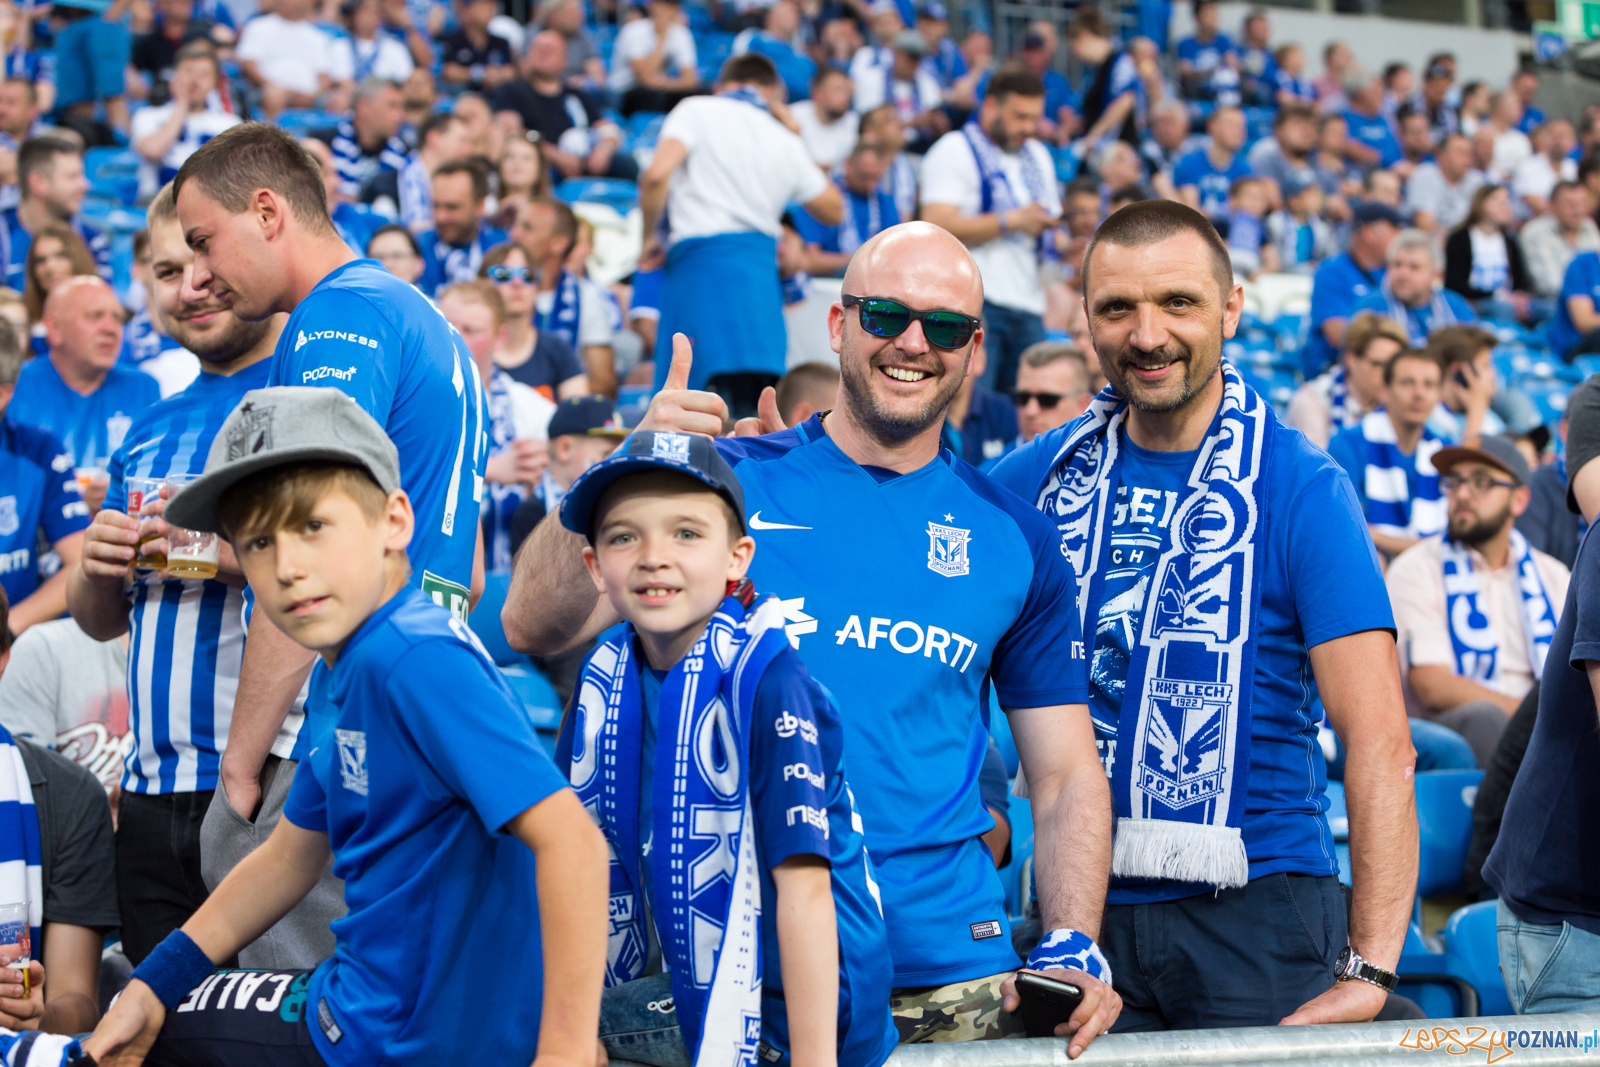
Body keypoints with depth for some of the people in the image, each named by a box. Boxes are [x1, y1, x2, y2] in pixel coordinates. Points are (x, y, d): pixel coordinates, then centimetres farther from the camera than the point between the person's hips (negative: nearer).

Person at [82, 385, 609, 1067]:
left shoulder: (417, 660, -23)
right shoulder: (354, 670, 8)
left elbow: (572, 841, -30)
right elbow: (290, 858, 20)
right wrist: (154, 984, 16)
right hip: (372, 999, 9)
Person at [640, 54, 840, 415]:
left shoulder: (697, 111, 7)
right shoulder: (786, 141, 20)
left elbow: (656, 175, -10)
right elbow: (833, 210, 33)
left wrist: (650, 236, 6)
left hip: (700, 259, -4)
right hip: (762, 264, 4)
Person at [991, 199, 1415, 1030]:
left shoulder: (1302, 490, -6)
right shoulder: (1043, 473, 6)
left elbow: (1379, 743, -13)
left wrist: (1369, 970, -21)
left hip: (1253, 908, -3)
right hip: (1079, 906, 3)